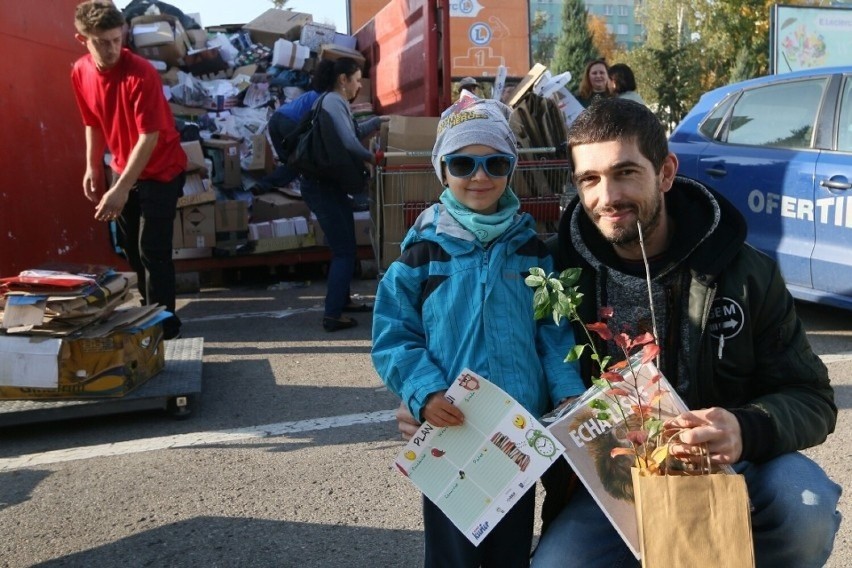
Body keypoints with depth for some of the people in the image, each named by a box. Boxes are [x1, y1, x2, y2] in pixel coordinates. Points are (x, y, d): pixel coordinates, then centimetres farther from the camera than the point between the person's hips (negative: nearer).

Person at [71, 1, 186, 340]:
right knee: (129, 245, 15)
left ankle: (163, 324, 4)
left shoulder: (141, 73, -25)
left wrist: (121, 189, -31)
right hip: (124, 168, 7)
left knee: (152, 249, -7)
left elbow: (149, 136, -27)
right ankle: (149, 308, 32)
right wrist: (93, 167, 2)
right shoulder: (80, 73, -5)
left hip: (161, 171, -7)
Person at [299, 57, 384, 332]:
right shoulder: (332, 101, -15)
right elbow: (349, 142, -22)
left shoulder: (335, 102, 17)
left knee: (345, 245, 19)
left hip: (331, 183, 10)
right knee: (344, 250, -7)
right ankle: (332, 315, -5)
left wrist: (379, 121, 23)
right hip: (322, 185, -10)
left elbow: (353, 132, 28)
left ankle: (342, 299, 32)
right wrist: (371, 157, -5)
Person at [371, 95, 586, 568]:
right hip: (448, 432, -2)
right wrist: (424, 394, -20)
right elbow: (393, 337, -7)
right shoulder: (422, 251, -5)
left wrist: (569, 391, -12)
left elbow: (554, 332, 2)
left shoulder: (531, 249, 2)